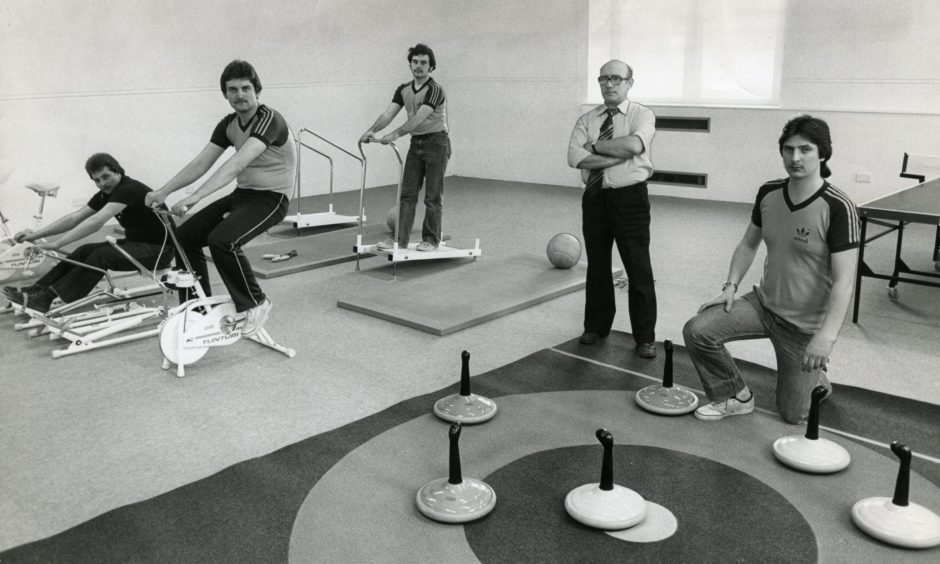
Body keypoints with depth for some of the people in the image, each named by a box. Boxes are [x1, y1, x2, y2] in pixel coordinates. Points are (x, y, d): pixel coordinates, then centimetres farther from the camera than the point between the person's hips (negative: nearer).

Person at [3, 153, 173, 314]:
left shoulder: (129, 189, -21)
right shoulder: (107, 194, 8)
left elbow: (96, 222, -31)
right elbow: (75, 218, 8)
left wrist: (56, 244, -31)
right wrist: (36, 234, 0)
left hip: (160, 249, -9)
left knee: (101, 255, -25)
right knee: (85, 251, -7)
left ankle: (45, 298, -23)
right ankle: (38, 289, -7)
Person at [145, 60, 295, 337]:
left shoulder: (270, 120, -20)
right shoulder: (228, 125, 6)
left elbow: (236, 164, -32)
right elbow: (200, 163, 5)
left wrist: (194, 197, -39)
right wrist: (164, 191, -7)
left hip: (271, 198, -8)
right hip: (242, 193, 8)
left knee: (222, 240, -30)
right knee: (185, 235, -1)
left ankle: (256, 304, -8)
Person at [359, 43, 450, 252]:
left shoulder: (435, 90, -15)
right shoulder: (403, 90, 7)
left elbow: (419, 118, -28)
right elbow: (388, 113, -4)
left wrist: (396, 134, -39)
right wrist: (372, 131, -21)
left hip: (436, 143, -7)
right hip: (416, 143, 7)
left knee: (433, 196, -1)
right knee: (407, 193, 4)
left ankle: (431, 240, 9)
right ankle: (400, 239, 8)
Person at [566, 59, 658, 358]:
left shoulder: (642, 115, 0)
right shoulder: (587, 119, 9)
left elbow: (634, 144, -22)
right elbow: (574, 157, -9)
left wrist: (595, 146, -11)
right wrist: (618, 156, -15)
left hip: (630, 197, -3)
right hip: (594, 197, 4)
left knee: (639, 268, 0)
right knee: (597, 265, 13)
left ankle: (645, 337, 11)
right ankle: (597, 326, 29)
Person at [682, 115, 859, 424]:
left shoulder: (838, 208, -21)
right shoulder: (769, 193, -2)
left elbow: (843, 280, -22)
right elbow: (748, 244, 13)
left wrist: (827, 335, -30)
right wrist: (731, 286, 0)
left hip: (806, 325, -5)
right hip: (764, 303, 5)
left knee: (792, 415, 3)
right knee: (697, 330, -16)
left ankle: (815, 378, 39)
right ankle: (736, 397, 8)